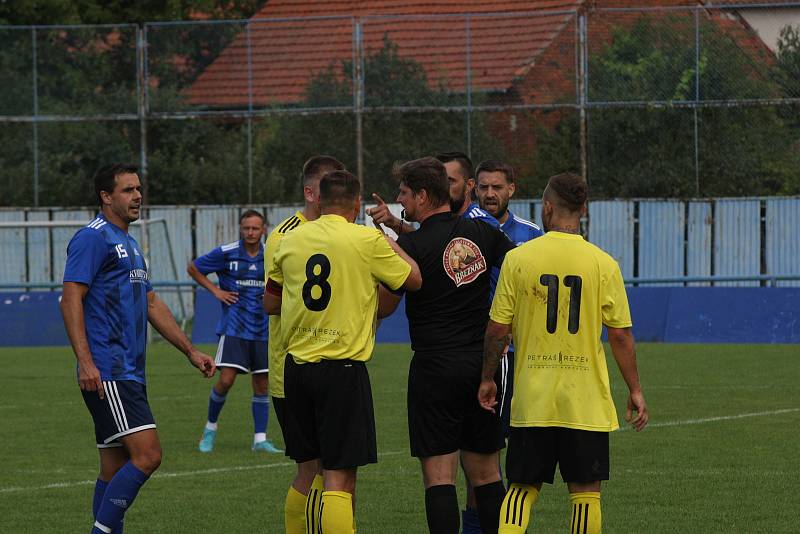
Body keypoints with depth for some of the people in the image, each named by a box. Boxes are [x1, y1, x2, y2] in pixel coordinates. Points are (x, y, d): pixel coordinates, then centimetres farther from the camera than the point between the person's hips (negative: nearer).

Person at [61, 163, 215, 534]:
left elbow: (152, 305, 29)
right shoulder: (92, 238, -8)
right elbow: (71, 298, -15)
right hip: (107, 374, -10)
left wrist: (190, 351, 25)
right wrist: (85, 361, -24)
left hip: (128, 374, 10)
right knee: (147, 455, -18)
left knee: (116, 469, 8)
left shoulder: (128, 244, 22)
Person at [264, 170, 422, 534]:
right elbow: (413, 280, 4)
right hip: (343, 368, -5)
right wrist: (394, 247, 21)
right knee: (340, 479, -7)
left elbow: (269, 304, 14)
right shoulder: (368, 241, -8)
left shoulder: (290, 240, 5)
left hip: (296, 366, 5)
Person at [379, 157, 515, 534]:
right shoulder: (481, 232, 5)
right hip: (483, 364, 5)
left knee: (439, 473, -4)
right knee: (485, 472, 11)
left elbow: (384, 306, -3)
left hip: (435, 367, -5)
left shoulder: (411, 245, -10)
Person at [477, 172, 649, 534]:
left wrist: (487, 380, 13)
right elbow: (621, 335, -3)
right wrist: (635, 390, 8)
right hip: (586, 402, -1)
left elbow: (497, 330, -1)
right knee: (585, 491, 7)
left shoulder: (518, 259, -3)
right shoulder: (602, 264, -4)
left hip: (531, 401, 1)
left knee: (523, 488, 10)